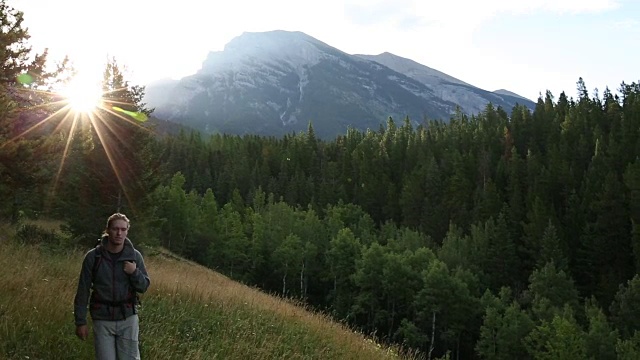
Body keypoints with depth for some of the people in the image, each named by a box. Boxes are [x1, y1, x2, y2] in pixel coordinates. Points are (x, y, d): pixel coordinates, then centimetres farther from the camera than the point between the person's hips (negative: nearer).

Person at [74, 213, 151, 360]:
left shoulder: (134, 256, -3)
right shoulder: (93, 256, -6)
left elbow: (144, 287, 3)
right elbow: (83, 291, -2)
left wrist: (135, 272, -16)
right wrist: (80, 322, -2)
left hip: (128, 318, 1)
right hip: (102, 320, -1)